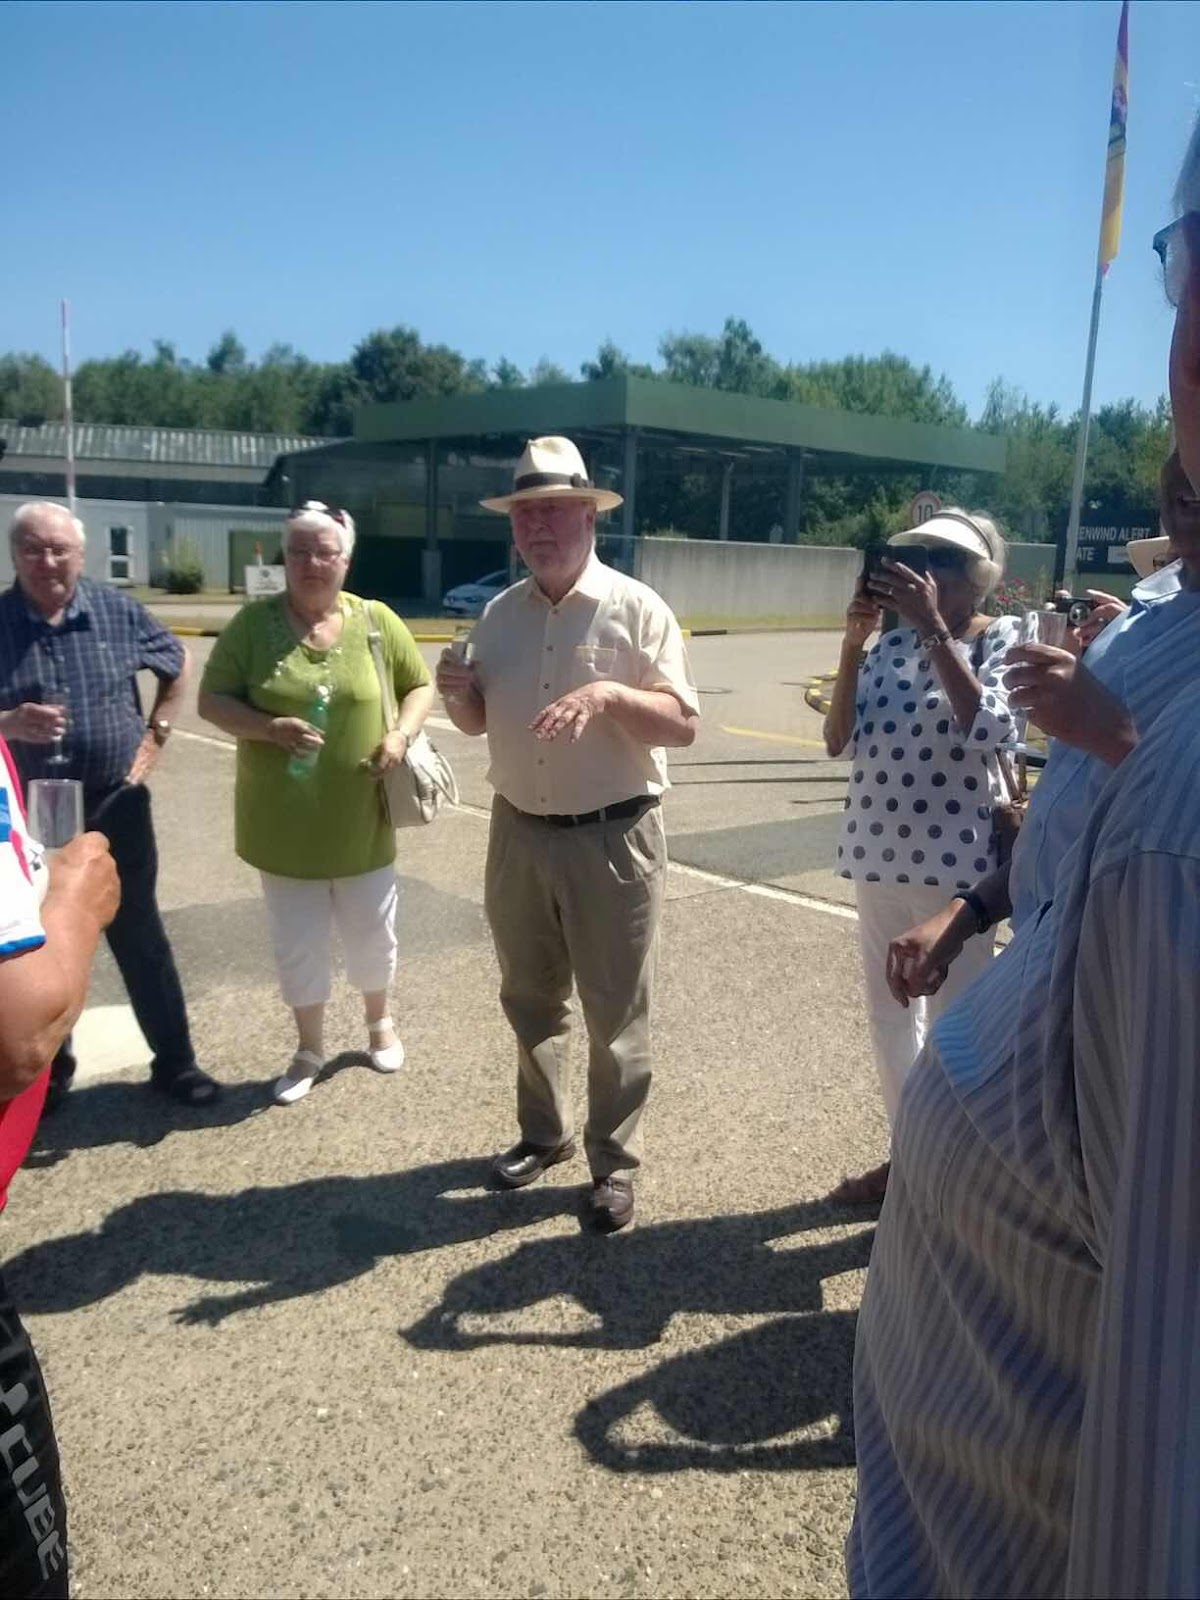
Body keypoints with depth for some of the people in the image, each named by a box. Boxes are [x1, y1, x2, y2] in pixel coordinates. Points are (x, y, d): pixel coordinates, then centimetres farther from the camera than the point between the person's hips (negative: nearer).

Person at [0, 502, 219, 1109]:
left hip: (115, 808, 0)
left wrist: (157, 734, 6)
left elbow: (178, 666, 14)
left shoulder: (118, 611, -2)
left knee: (141, 941, 10)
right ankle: (49, 1072, 31)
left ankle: (175, 1062, 23)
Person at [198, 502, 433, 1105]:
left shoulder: (377, 621, -2)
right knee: (296, 944, 12)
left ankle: (379, 1021, 42)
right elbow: (212, 701, -3)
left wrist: (402, 734, -12)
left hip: (361, 821, 1)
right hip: (284, 822, 0)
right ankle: (309, 1049, 32)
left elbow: (419, 685, 8)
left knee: (372, 934, 15)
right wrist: (270, 727, -22)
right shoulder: (254, 622, -5)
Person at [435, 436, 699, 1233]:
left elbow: (683, 725, -13)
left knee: (616, 1016, 7)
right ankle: (544, 1132, 38)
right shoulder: (500, 613, 7)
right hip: (518, 834, 6)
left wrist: (609, 694, -29)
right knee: (530, 1000, 18)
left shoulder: (636, 608, -9)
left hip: (612, 839, -5)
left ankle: (615, 1163, 24)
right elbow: (480, 722, 14)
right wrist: (457, 692, -8)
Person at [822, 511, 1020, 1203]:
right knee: (889, 1012, 16)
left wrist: (933, 627, -22)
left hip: (955, 857, -5)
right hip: (878, 850, 6)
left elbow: (988, 729, -24)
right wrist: (853, 642, -9)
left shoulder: (1004, 639, -5)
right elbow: (840, 739, 0)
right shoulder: (893, 638, 7)